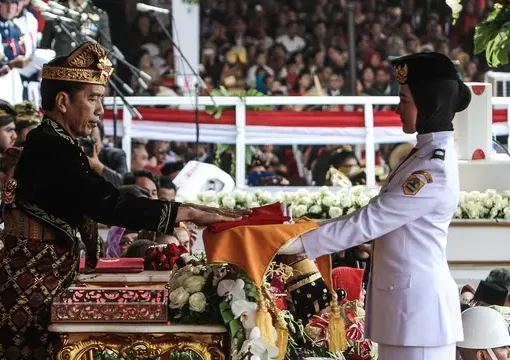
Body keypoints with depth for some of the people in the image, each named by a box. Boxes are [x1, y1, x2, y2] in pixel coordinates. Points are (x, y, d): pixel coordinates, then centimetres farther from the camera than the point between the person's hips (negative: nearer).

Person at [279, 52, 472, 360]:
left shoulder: (435, 172, -19)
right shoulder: (427, 155, 12)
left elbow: (370, 221, -19)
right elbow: (382, 217, 16)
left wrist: (304, 243, -15)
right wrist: (312, 232, 11)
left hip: (418, 303, -10)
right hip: (408, 298, 10)